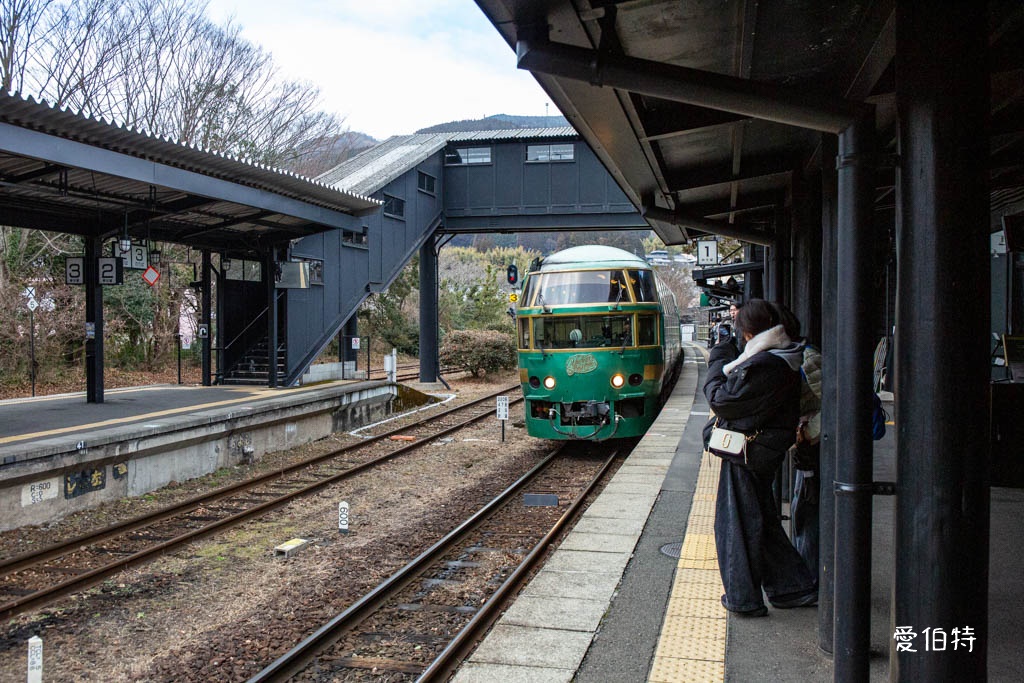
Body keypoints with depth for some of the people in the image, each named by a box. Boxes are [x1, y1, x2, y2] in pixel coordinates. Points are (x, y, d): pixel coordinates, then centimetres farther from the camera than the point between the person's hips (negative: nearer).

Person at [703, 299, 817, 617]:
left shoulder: (761, 365, -25)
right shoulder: (786, 359, 5)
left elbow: (721, 399, -18)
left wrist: (718, 360, -5)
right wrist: (728, 362, 8)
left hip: (746, 453, -9)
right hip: (768, 449, 9)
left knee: (737, 523, 5)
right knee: (763, 521, 20)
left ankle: (743, 598, 16)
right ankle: (796, 587, 28)